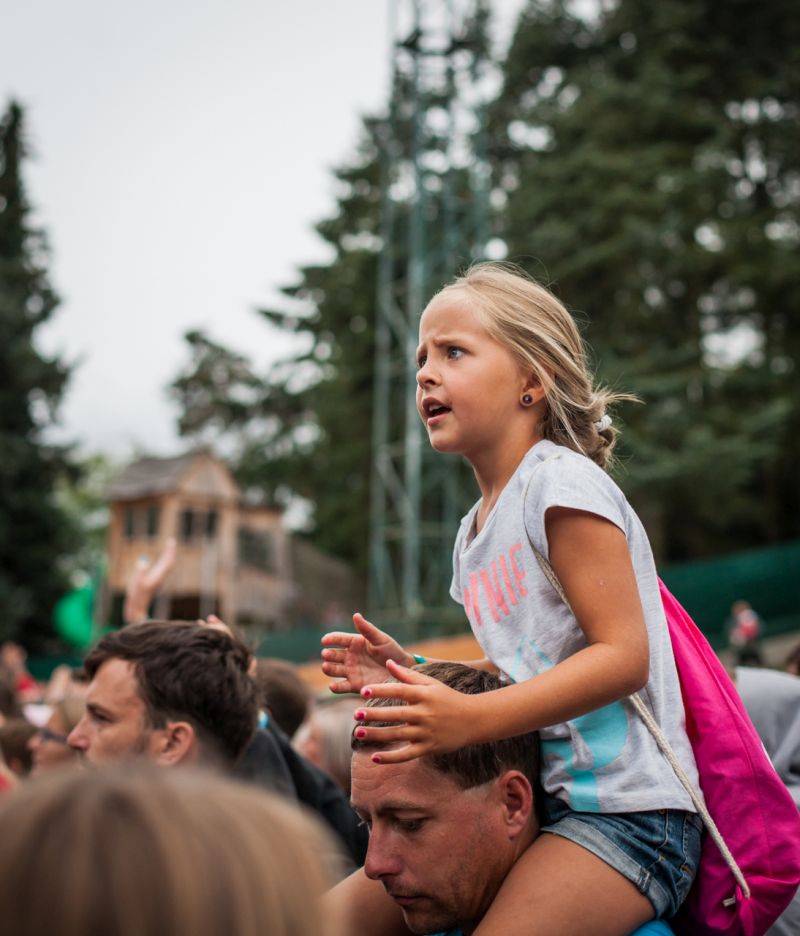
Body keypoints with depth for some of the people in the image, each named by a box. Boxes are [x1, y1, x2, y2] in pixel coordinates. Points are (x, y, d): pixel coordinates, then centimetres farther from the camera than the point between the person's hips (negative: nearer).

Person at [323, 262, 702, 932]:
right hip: (534, 798, 8)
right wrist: (413, 678, 4)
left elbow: (624, 655, -18)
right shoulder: (475, 532, 15)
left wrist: (471, 719, -26)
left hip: (624, 809, -8)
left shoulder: (560, 482, -12)